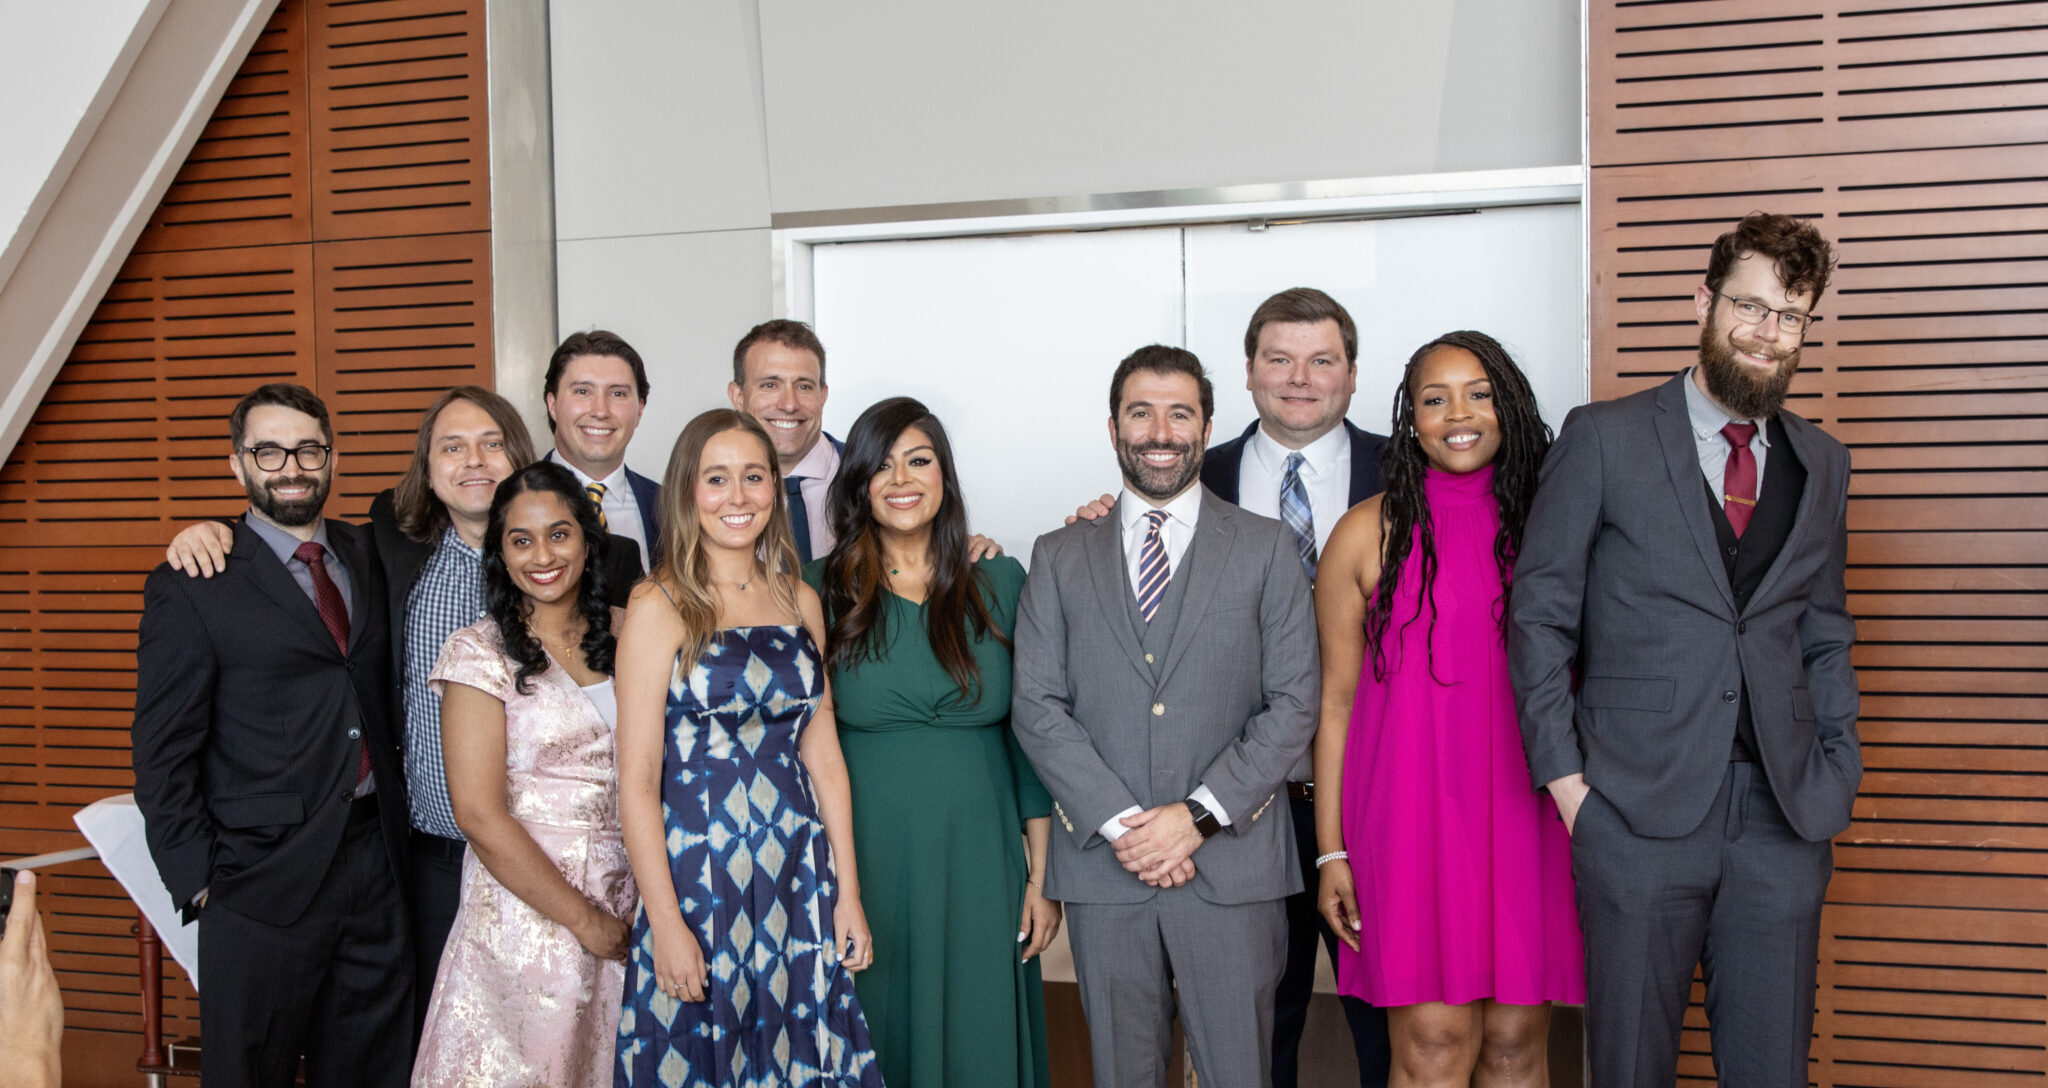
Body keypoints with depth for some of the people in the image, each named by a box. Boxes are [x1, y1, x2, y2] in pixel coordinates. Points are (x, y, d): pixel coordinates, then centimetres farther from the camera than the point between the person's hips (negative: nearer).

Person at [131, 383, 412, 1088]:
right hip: (263, 885, -5)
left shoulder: (365, 559, 9)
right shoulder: (190, 588, -6)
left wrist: (397, 831, 8)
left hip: (377, 867, 5)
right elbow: (164, 756, -6)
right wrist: (198, 882, -9)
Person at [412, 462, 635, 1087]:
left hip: (625, 911, 5)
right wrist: (585, 920, -12)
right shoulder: (481, 652, -8)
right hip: (525, 912, -4)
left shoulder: (616, 639, 6)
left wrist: (631, 915, -3)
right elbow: (480, 815, -13)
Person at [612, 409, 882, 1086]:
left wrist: (848, 894, 6)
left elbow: (823, 755, 10)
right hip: (695, 880, -4)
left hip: (800, 880, 4)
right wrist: (666, 923, -13)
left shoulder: (800, 601, 8)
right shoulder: (660, 606, -7)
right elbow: (637, 780, -10)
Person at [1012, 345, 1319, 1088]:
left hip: (1232, 866, -1)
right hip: (1104, 865, 1)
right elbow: (1037, 707, 2)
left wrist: (1199, 815, -10)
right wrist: (1119, 823, -10)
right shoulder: (1059, 558, 10)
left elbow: (1293, 704, 0)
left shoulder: (1266, 548, 6)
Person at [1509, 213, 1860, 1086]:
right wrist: (1564, 772, -6)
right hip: (1639, 809, -3)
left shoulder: (1822, 463, 12)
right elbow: (1539, 615, -1)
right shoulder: (1604, 438, -1)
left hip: (1784, 817, 4)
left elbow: (1825, 634, 17)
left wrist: (1838, 768, 5)